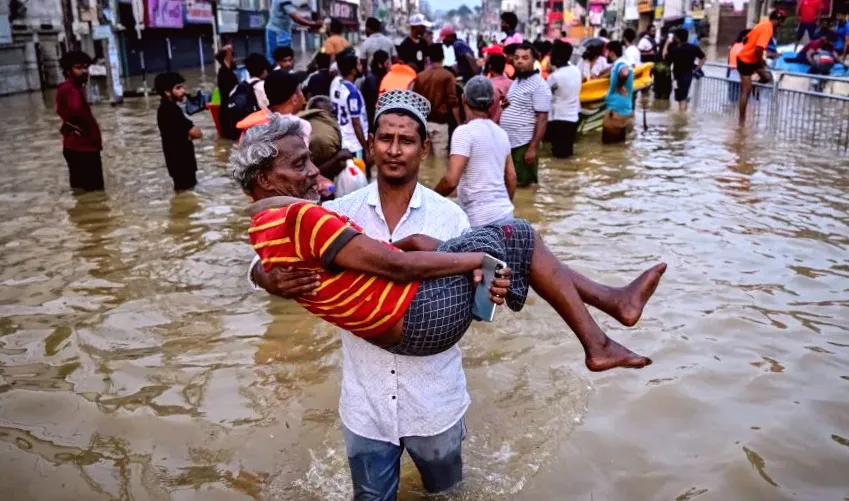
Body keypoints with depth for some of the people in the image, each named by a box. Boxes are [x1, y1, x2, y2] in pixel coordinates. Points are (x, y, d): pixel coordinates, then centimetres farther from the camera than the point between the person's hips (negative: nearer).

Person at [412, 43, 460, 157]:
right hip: (440, 121, -4)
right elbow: (453, 102, -11)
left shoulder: (420, 76, 6)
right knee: (440, 157, 0)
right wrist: (458, 123, -7)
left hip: (423, 121, 4)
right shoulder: (447, 76, -6)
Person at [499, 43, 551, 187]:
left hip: (523, 144, -8)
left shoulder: (539, 85, -11)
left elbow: (542, 119, -16)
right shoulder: (515, 82, 13)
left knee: (523, 184, -1)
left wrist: (533, 147, -20)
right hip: (507, 142, 8)